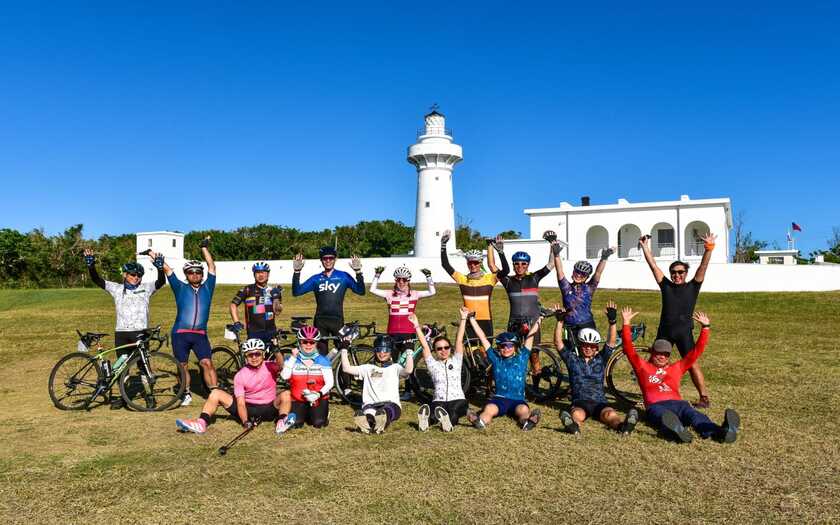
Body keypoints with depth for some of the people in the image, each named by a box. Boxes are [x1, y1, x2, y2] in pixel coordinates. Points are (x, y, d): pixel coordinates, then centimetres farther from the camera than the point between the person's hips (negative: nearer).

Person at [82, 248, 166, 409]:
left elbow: (161, 281, -10)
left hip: (140, 332, -2)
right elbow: (96, 279, 5)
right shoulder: (117, 288, 10)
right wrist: (90, 263, -9)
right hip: (121, 333, 2)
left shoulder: (146, 288, 5)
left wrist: (159, 264, -25)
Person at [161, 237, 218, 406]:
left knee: (207, 363, -12)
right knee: (182, 365, 8)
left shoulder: (207, 288, 11)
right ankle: (186, 394, 23)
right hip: (180, 333, 1)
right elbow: (166, 268, 10)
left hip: (200, 334, -1)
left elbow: (212, 266, 9)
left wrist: (204, 247, 11)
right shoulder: (180, 288, 9)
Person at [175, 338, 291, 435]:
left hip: (269, 409, -2)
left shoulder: (270, 367, -9)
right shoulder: (240, 376, -6)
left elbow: (280, 364, -35)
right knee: (216, 393, -8)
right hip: (248, 409, 2)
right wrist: (245, 422, -27)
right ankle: (201, 423, -20)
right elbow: (240, 402, -12)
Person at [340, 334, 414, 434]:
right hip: (370, 404, 1)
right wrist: (344, 349, 14)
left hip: (391, 404, 0)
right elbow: (347, 368, 16)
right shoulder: (368, 368, 23)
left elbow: (408, 370, -5)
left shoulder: (395, 367, 18)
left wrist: (409, 353, -5)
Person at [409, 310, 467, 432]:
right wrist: (417, 326, -2)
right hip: (439, 400, 1)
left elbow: (459, 341, 6)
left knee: (453, 414, -38)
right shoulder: (433, 364, 14)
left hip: (458, 399, 0)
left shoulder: (456, 361, 15)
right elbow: (424, 345, 5)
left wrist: (463, 319, -2)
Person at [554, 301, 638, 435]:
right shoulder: (572, 359, 17)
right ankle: (573, 425, -66)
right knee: (577, 415, -36)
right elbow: (558, 342, 8)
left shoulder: (601, 359, 20)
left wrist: (612, 321, -4)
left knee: (610, 414, -33)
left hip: (599, 402, 1)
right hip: (579, 402, -1)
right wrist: (560, 321, 1)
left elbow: (611, 342, 9)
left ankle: (623, 425, -62)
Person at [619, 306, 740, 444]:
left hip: (678, 403, 3)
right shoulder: (643, 367, 23)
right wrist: (626, 323, 10)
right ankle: (677, 431, -74)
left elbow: (696, 351, 30)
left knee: (695, 415, -31)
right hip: (655, 406, -3)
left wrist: (705, 328, 25)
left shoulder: (676, 368, 32)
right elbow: (628, 348, 14)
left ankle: (721, 432, -61)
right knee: (664, 417, -40)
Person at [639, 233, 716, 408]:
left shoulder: (692, 287, 5)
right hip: (664, 330, 3)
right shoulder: (666, 286, 9)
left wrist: (709, 248, -14)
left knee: (692, 363, -6)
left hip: (683, 331, -3)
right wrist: (645, 247, 6)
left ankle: (704, 398, -1)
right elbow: (653, 266, 8)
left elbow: (703, 266, -4)